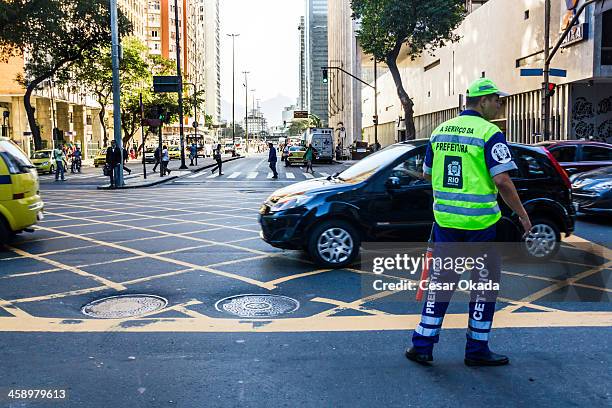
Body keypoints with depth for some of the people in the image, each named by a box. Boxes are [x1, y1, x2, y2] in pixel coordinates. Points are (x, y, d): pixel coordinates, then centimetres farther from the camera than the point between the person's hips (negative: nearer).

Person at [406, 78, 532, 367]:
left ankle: (422, 345, 14)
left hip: (445, 219, 5)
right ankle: (477, 350, 18)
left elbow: (426, 174, 16)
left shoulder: (440, 131, 8)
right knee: (485, 283, 10)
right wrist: (523, 215, -8)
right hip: (480, 221, -5)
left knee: (440, 281, 12)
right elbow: (502, 181, -18)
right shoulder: (490, 134, -11)